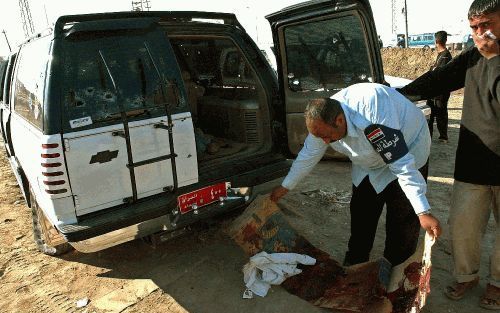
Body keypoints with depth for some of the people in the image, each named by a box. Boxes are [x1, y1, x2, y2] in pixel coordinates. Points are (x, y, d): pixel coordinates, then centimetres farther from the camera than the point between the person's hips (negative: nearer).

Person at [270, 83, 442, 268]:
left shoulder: (374, 117, -42)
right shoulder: (324, 118, -20)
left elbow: (402, 164, -40)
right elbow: (308, 155, -5)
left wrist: (423, 212, -40)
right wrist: (285, 186, 4)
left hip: (408, 149, -6)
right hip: (369, 162, 6)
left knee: (402, 222, -6)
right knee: (360, 214, 11)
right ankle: (354, 265, 29)